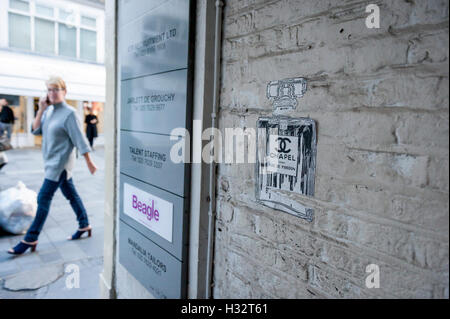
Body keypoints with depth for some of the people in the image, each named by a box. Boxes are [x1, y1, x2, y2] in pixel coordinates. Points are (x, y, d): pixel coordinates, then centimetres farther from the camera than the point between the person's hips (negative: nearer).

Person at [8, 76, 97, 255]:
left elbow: (80, 140, -15)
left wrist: (89, 162, -14)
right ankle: (84, 226, 27)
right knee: (71, 195, 14)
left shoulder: (69, 113, -14)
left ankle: (30, 239, 5)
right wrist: (41, 110, -5)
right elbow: (36, 131, 5)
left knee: (43, 198, -4)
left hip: (60, 162, -8)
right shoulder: (49, 110, 8)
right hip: (52, 161, 8)